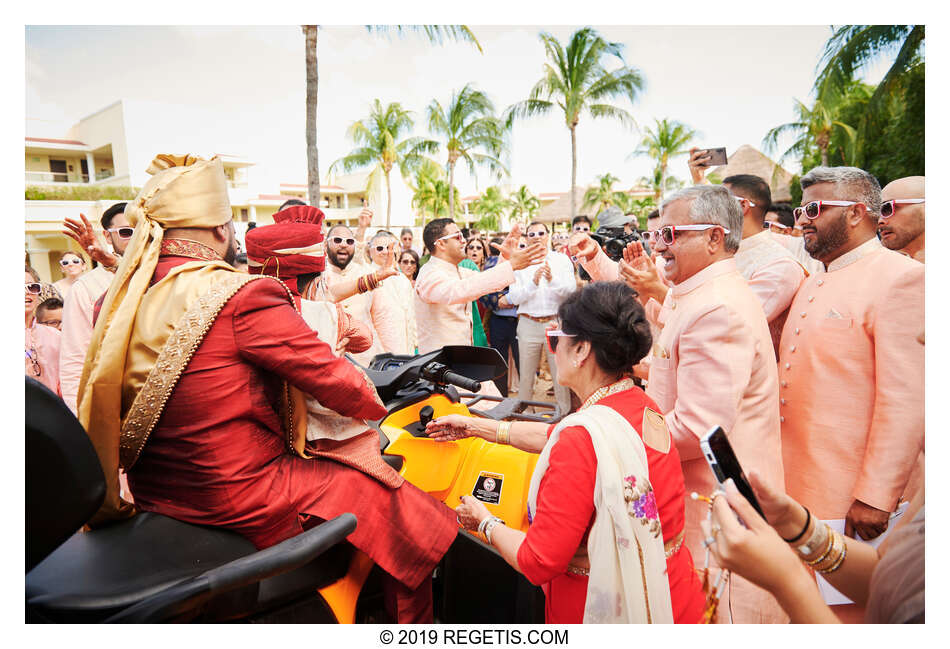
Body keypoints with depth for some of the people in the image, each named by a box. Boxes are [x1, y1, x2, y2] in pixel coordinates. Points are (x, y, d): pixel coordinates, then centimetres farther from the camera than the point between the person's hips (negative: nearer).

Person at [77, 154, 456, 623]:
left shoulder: (117, 302, 0)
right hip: (247, 507, -9)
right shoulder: (244, 296, -24)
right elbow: (338, 384, -18)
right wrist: (378, 402, 2)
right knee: (415, 519, 4)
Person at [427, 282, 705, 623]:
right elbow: (557, 437, 11)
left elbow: (537, 562, -24)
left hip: (612, 609, -7)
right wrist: (475, 426, 18)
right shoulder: (643, 406, -4)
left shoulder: (583, 436, -29)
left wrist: (485, 523, -4)